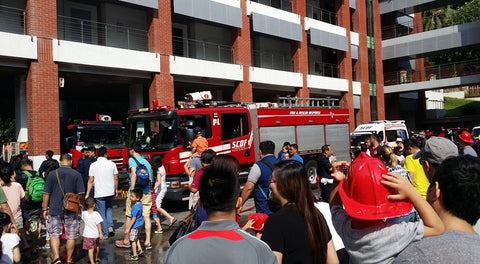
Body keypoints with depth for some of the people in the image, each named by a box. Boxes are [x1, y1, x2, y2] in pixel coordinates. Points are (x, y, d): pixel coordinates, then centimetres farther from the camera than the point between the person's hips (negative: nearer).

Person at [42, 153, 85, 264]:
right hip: (71, 210, 0)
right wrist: (81, 205, 11)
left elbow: (46, 193, 0)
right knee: (71, 236, 9)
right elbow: (81, 193, -4)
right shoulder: (77, 175, -4)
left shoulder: (52, 174, -2)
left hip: (55, 209, 0)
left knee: (54, 234, 10)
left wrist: (45, 209, 7)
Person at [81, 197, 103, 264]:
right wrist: (101, 233, -11)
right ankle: (97, 258, 42)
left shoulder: (84, 213, -9)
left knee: (90, 249, 0)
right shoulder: (96, 214, -17)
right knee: (97, 246, 23)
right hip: (96, 234, 0)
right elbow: (98, 224, -15)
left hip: (87, 235, 0)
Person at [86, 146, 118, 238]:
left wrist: (88, 193, 3)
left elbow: (91, 181, -4)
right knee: (108, 208, 24)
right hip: (110, 192, 2)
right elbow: (116, 178, 3)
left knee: (102, 213, 7)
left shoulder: (93, 165, -5)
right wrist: (116, 189, 16)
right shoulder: (112, 164, -1)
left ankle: (105, 233, 11)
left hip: (99, 193, -2)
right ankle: (110, 227, 8)